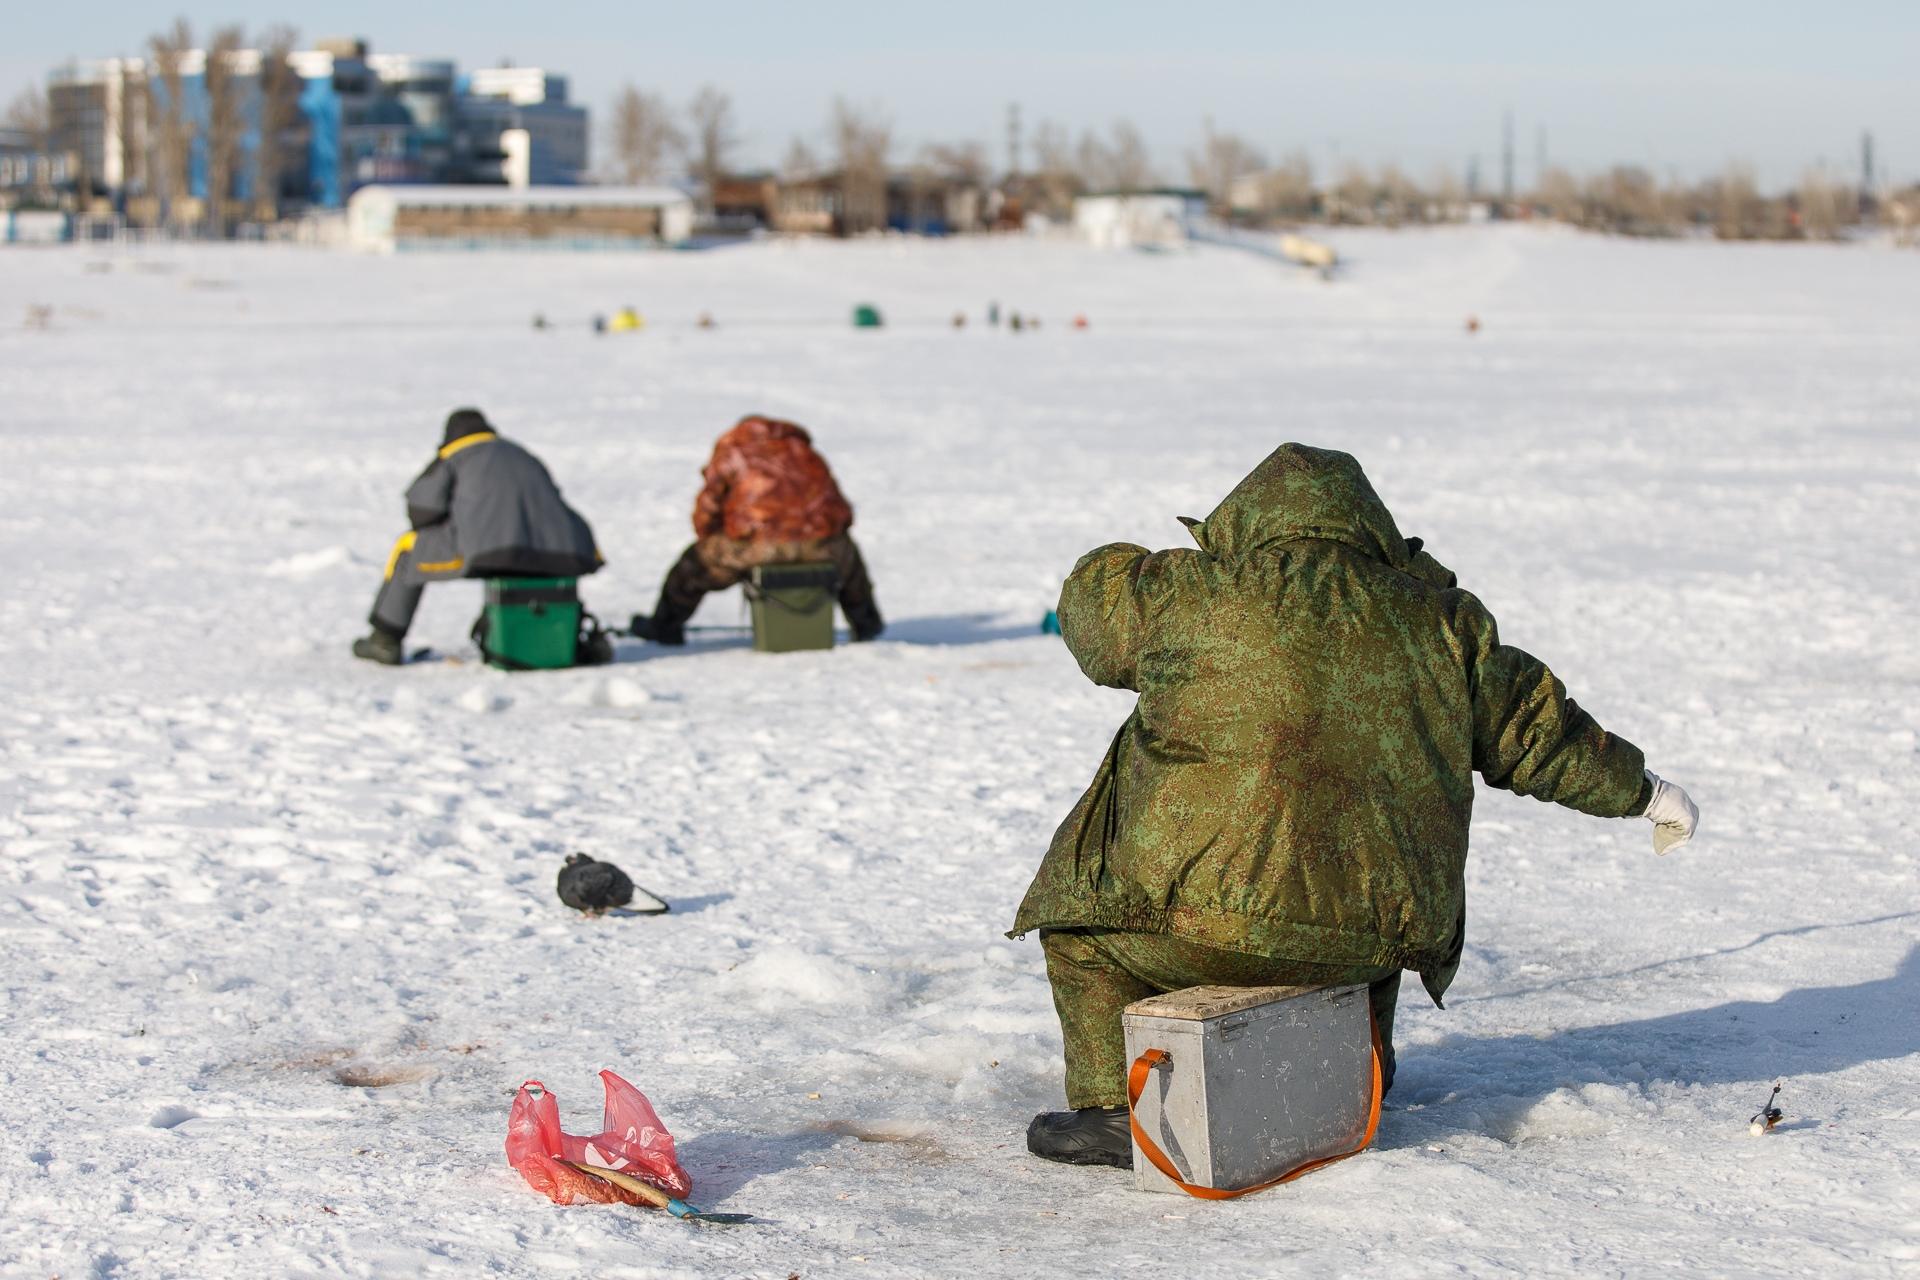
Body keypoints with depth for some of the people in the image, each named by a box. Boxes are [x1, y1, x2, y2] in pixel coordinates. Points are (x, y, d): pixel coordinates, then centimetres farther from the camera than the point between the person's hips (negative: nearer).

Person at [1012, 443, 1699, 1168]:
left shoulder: (1189, 597, -6)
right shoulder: (1435, 624, 3)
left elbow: (1094, 598, 14)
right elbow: (1538, 730, 11)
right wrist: (1644, 792, 27)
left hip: (1209, 925, -4)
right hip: (1379, 937, 5)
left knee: (1079, 904, 24)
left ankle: (1117, 1111, 18)